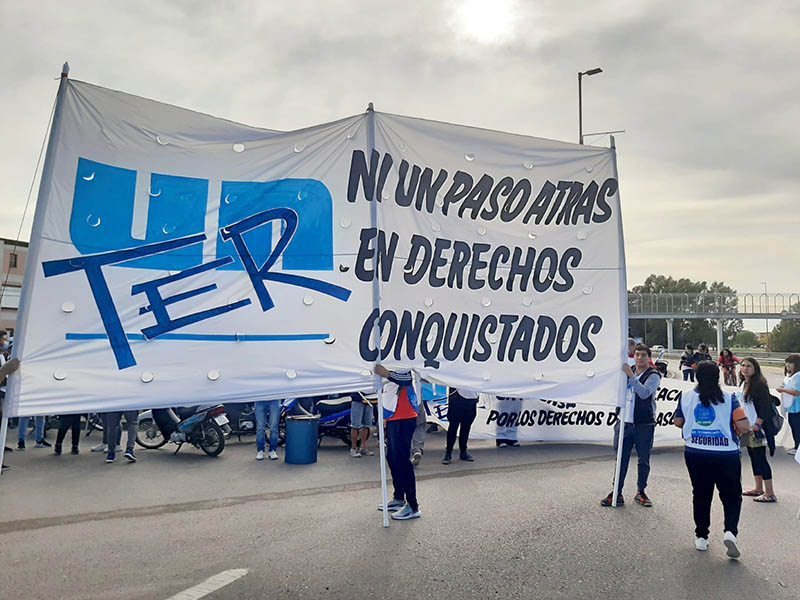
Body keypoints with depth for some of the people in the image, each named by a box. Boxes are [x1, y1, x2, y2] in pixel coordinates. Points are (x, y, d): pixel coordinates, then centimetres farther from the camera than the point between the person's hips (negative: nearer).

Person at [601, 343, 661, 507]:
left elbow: (645, 393, -21)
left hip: (644, 424, -4)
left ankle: (640, 493, 22)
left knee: (644, 460, 7)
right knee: (621, 459, 5)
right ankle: (617, 494, 10)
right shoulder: (628, 371, 12)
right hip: (625, 422, 4)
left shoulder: (653, 375, -4)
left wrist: (631, 376, -27)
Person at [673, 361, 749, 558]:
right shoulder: (728, 399, -8)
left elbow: (678, 422, 5)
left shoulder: (686, 397, -2)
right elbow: (744, 426, -11)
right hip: (726, 455, -2)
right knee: (732, 496, 13)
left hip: (695, 453, 2)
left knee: (701, 495, 14)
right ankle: (730, 531, -6)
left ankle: (701, 537, 20)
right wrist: (733, 432, 10)